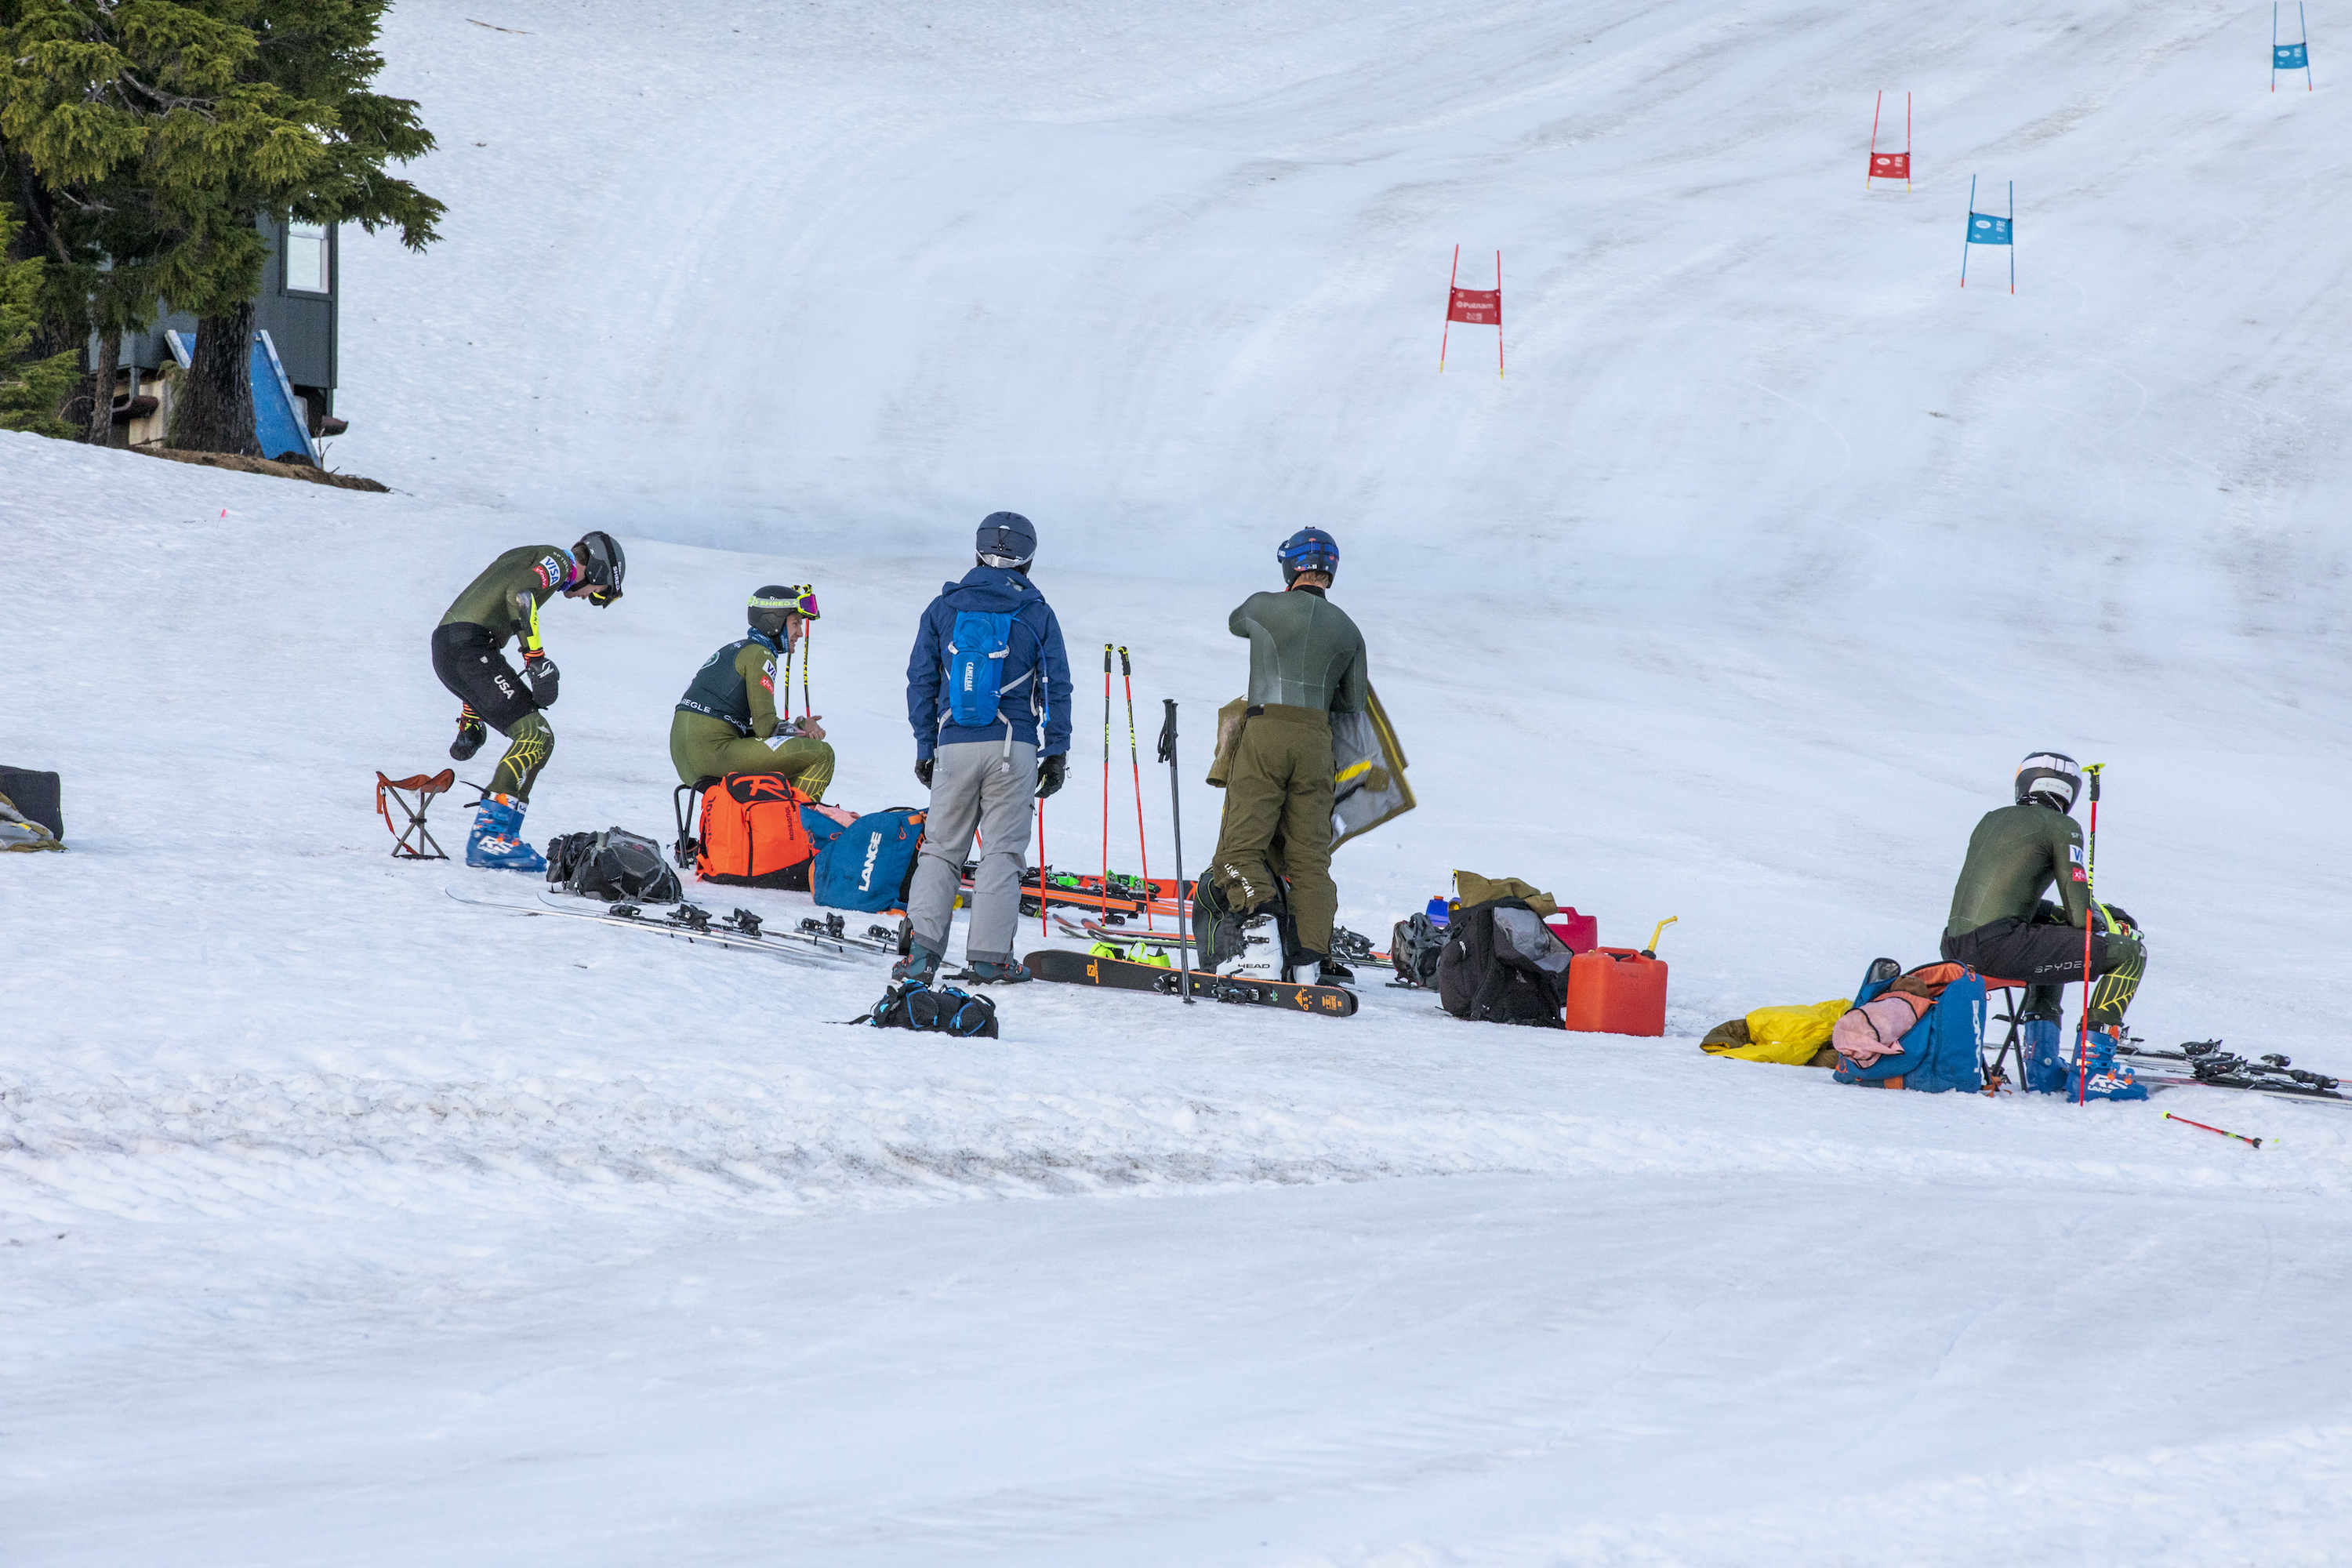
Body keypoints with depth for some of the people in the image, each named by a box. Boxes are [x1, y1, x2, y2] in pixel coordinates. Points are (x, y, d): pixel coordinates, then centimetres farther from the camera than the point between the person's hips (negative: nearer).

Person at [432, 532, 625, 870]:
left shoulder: (529, 558, 31)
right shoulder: (557, 561, 2)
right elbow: (519, 594, -20)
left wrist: (470, 721, 31)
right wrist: (537, 659, -21)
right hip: (469, 647, -10)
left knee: (532, 736, 13)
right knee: (536, 737, -13)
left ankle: (502, 835, 8)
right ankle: (489, 835, -21)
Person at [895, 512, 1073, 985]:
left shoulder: (944, 608, 6)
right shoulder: (1036, 614, 1)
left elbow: (921, 680, 8)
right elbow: (1057, 688, 2)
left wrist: (925, 746, 14)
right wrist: (1057, 752, 9)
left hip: (955, 747, 1)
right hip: (1014, 750, -1)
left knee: (941, 848, 7)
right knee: (1003, 849, 3)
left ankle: (921, 949, -6)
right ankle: (988, 955, -1)